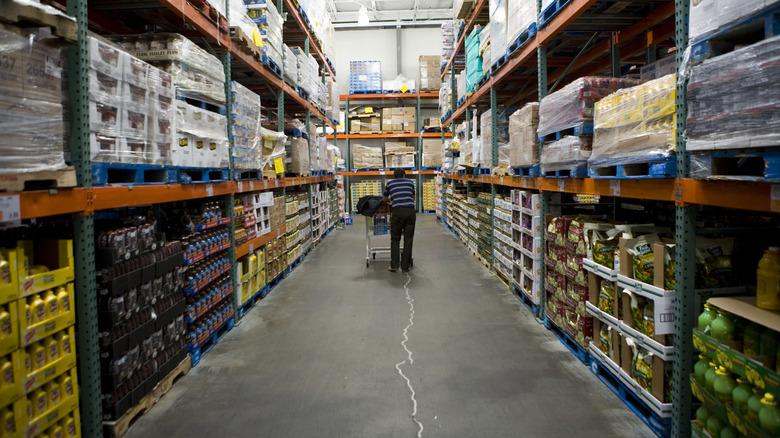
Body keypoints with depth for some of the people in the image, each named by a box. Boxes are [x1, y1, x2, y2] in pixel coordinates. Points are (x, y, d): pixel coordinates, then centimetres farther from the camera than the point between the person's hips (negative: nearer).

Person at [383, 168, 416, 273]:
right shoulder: (410, 182, 21)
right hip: (410, 211, 1)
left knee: (395, 239, 10)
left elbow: (385, 198, 36)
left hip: (398, 211, -1)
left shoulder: (389, 183, 19)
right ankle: (405, 266, 9)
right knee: (408, 239, 6)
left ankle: (394, 265, 5)